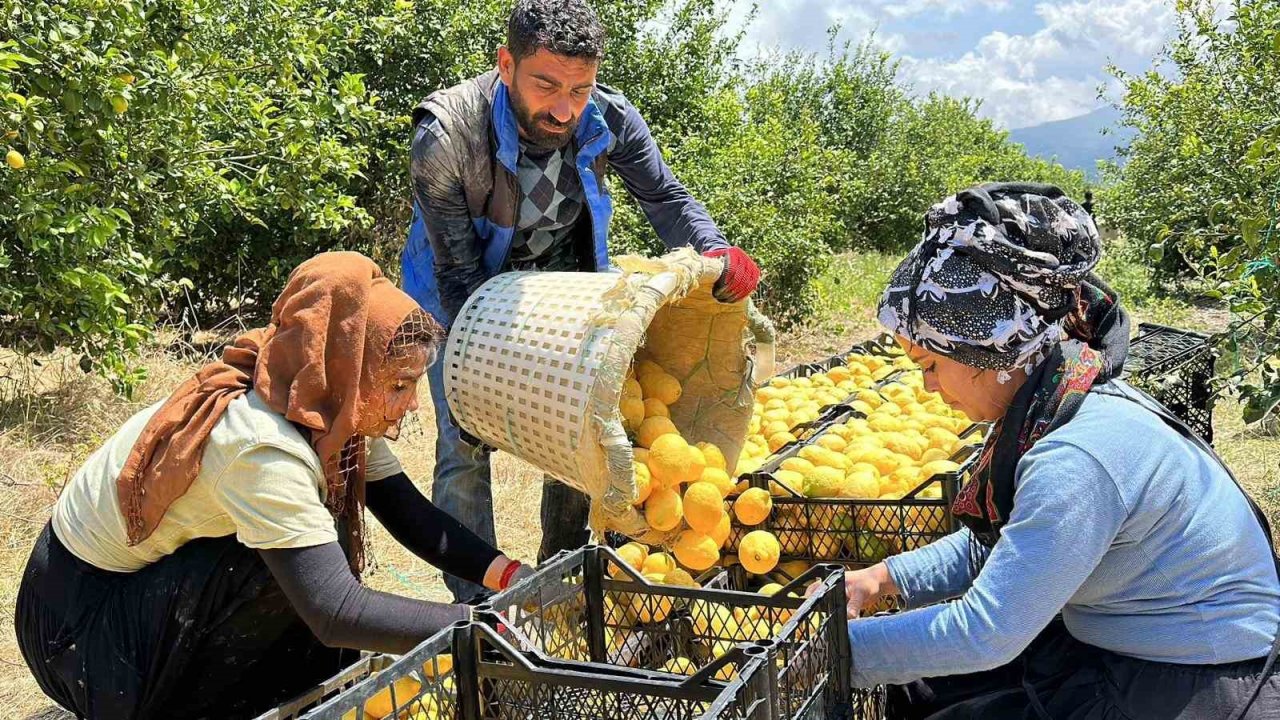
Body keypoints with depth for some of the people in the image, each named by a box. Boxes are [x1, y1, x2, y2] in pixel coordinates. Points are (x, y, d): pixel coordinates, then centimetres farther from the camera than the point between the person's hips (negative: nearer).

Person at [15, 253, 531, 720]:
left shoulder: (331, 410, -12)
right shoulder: (260, 446, -35)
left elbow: (412, 516, -9)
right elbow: (336, 613, -40)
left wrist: (514, 577, -22)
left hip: (154, 576, 8)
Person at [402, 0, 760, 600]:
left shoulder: (610, 120, -24)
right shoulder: (446, 135, -33)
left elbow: (666, 197, -10)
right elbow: (458, 273, -28)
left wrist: (717, 253, -31)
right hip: (463, 296, -3)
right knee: (465, 447, -7)